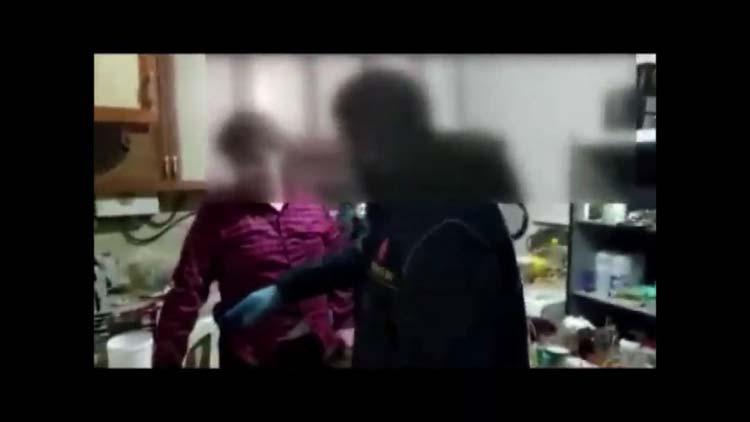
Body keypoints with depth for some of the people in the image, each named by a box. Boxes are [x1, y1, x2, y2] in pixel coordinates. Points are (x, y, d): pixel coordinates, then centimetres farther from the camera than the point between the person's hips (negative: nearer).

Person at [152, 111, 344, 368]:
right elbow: (187, 290, -12)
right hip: (250, 358, -3)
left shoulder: (313, 210, 2)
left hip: (316, 351, 3)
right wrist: (167, 357, -16)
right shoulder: (218, 217, -7)